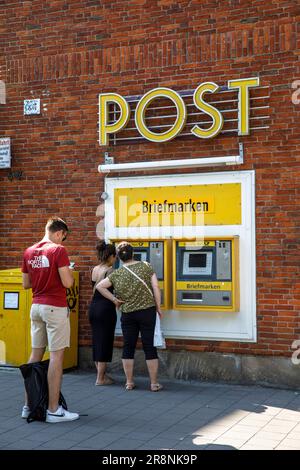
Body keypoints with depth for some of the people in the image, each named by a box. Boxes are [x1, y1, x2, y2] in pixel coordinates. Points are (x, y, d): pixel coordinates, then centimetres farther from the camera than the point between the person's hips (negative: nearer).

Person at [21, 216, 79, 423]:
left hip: (36, 306, 7)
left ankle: (28, 405, 18)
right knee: (56, 356, -3)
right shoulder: (58, 250, -12)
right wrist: (69, 272, 4)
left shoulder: (29, 252, 9)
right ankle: (53, 410, -1)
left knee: (36, 354, 13)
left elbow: (26, 283, 14)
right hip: (55, 307, -7)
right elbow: (67, 283, -16)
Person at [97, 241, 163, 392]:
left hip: (127, 314, 1)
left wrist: (114, 299, 4)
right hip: (147, 311, -1)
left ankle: (129, 382, 15)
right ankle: (154, 383, 8)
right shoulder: (146, 266, -3)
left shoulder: (117, 274, 0)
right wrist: (158, 307, 2)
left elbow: (99, 286, -1)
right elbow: (155, 287, -6)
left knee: (128, 347, 10)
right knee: (149, 347, 4)